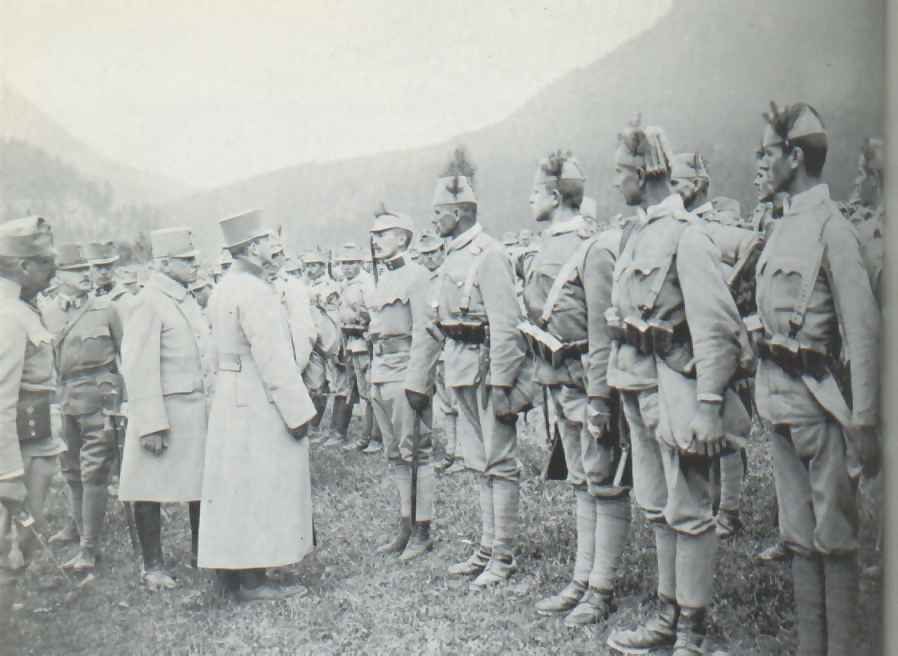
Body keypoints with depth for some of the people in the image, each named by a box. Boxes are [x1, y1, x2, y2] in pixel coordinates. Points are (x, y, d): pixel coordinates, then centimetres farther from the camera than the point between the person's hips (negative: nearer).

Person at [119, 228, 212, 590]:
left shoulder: (187, 299, 12)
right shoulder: (149, 302, -14)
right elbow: (139, 369, -18)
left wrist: (212, 403, 14)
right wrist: (151, 425, -21)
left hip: (198, 410, 8)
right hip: (165, 411, -8)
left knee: (203, 483, 16)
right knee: (151, 490, 5)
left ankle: (201, 551, 32)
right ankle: (153, 565, 17)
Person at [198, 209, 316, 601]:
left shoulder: (224, 287, 12)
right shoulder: (255, 291, -18)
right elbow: (274, 359, -21)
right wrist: (298, 411, -17)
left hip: (232, 402, 10)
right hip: (259, 406, -9)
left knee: (235, 489, 14)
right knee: (261, 490, -2)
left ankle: (229, 571, 22)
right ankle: (252, 581, 4)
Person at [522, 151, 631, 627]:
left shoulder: (593, 249, -15)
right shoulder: (548, 250, 11)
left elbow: (602, 331, -19)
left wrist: (598, 397, -21)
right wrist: (546, 382, 15)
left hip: (588, 381, -9)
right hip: (560, 382, 9)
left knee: (605, 484, 1)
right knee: (581, 483, 15)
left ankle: (601, 590, 10)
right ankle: (582, 581, 24)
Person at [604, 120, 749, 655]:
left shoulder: (687, 235, -14)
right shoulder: (635, 234, 13)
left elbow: (718, 329, -20)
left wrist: (708, 406, -23)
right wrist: (615, 381, 16)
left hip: (675, 386, -9)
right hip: (638, 385, 9)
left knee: (689, 512, 1)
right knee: (658, 508, 16)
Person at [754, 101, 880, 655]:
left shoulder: (833, 229, -12)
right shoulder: (783, 229, 12)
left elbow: (864, 334, -15)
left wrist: (864, 424, -16)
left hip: (821, 402, -8)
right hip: (780, 400, 8)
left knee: (834, 537, 3)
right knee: (799, 537, 14)